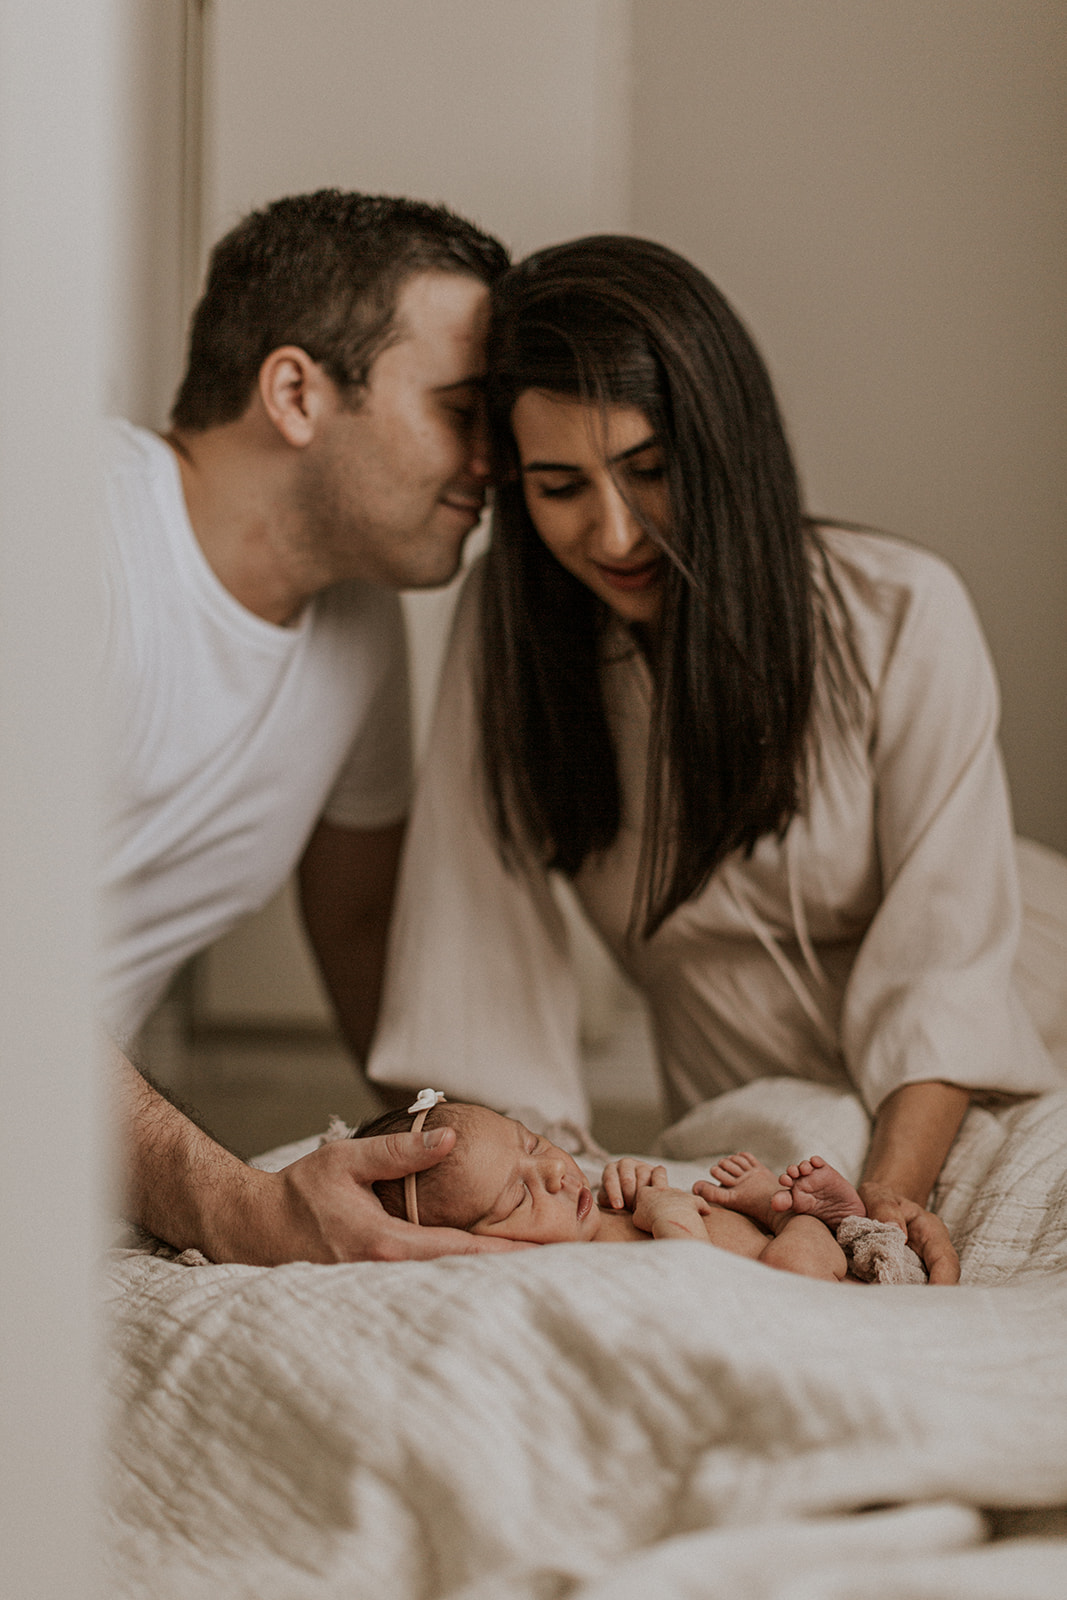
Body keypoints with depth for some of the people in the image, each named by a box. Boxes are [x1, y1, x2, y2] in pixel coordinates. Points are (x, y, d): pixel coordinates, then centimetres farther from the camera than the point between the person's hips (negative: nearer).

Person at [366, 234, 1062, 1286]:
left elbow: (939, 961, -13)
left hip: (940, 1142, -5)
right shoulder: (508, 630, -5)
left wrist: (888, 1198, -27)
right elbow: (478, 933, -9)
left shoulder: (901, 615, -11)